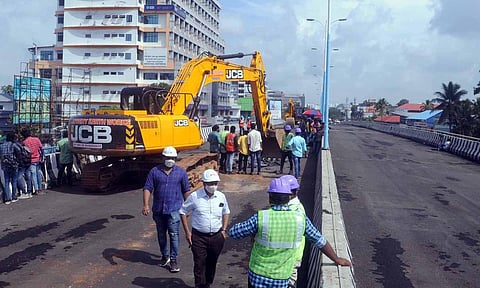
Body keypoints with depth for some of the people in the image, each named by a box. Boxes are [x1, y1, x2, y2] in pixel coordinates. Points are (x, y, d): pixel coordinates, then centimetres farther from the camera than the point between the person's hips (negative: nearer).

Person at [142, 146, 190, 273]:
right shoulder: (154, 171, 1)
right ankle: (165, 255, 34)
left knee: (174, 234, -5)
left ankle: (173, 260, 6)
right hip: (158, 209, 2)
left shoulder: (181, 172, 2)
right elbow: (147, 188, -2)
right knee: (161, 235, 15)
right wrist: (146, 205, -13)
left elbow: (186, 191, 7)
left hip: (174, 209, -2)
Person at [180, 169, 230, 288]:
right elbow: (183, 212, 1)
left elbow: (226, 212, 16)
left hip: (217, 237, 3)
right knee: (199, 264, -2)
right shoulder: (195, 196, -10)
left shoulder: (221, 196, 0)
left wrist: (224, 230, 6)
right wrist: (187, 232, -3)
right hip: (199, 237, -3)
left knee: (211, 264, 16)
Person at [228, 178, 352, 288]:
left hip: (258, 276, -1)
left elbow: (232, 232, -8)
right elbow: (320, 241, 3)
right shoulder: (301, 219, -10)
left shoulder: (260, 217, -18)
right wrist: (336, 259, 18)